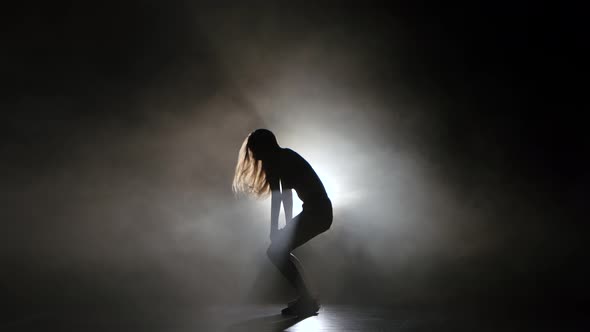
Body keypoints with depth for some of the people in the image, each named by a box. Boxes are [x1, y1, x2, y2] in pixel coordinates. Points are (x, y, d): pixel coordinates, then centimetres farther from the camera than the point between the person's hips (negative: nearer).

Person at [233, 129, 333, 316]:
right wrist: (288, 228, 25)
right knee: (280, 250, 17)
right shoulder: (283, 157, 19)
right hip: (319, 210, 9)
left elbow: (277, 198, -12)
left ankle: (307, 301, 0)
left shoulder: (275, 161, -9)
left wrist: (274, 230, -6)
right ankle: (306, 299, 20)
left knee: (276, 251, -4)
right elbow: (286, 196, 22)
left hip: (316, 212, -9)